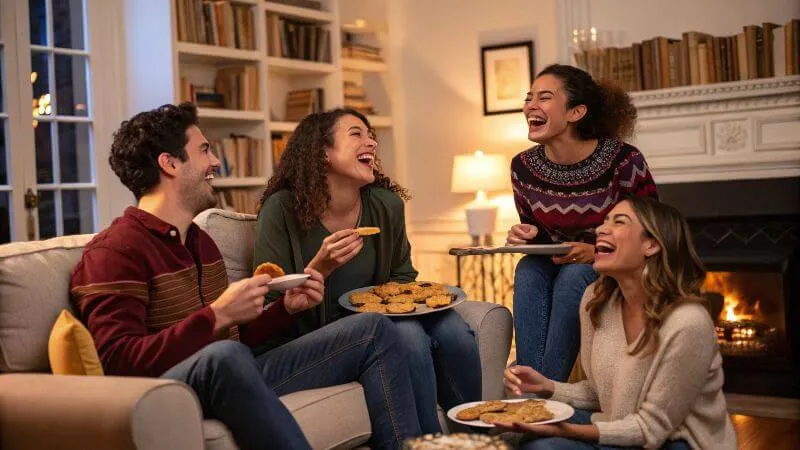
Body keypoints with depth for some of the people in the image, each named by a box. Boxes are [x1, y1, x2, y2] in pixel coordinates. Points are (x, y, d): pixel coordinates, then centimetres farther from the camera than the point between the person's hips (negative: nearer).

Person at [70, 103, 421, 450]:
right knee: (223, 356, -43)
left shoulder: (199, 240, 19)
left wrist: (287, 308, 7)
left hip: (232, 379, 9)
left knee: (375, 330, 5)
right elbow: (118, 362, -21)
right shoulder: (115, 251, -9)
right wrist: (217, 315, -25)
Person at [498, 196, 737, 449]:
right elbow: (599, 392, 7)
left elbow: (651, 428, -19)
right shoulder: (596, 299, -3)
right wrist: (546, 386, -11)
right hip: (624, 429, 5)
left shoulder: (686, 322, -24)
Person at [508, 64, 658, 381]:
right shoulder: (523, 167, -6)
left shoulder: (623, 161, -19)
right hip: (558, 269, 4)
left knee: (572, 276, -33)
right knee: (528, 269, -27)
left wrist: (597, 253, -23)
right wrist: (526, 236, -13)